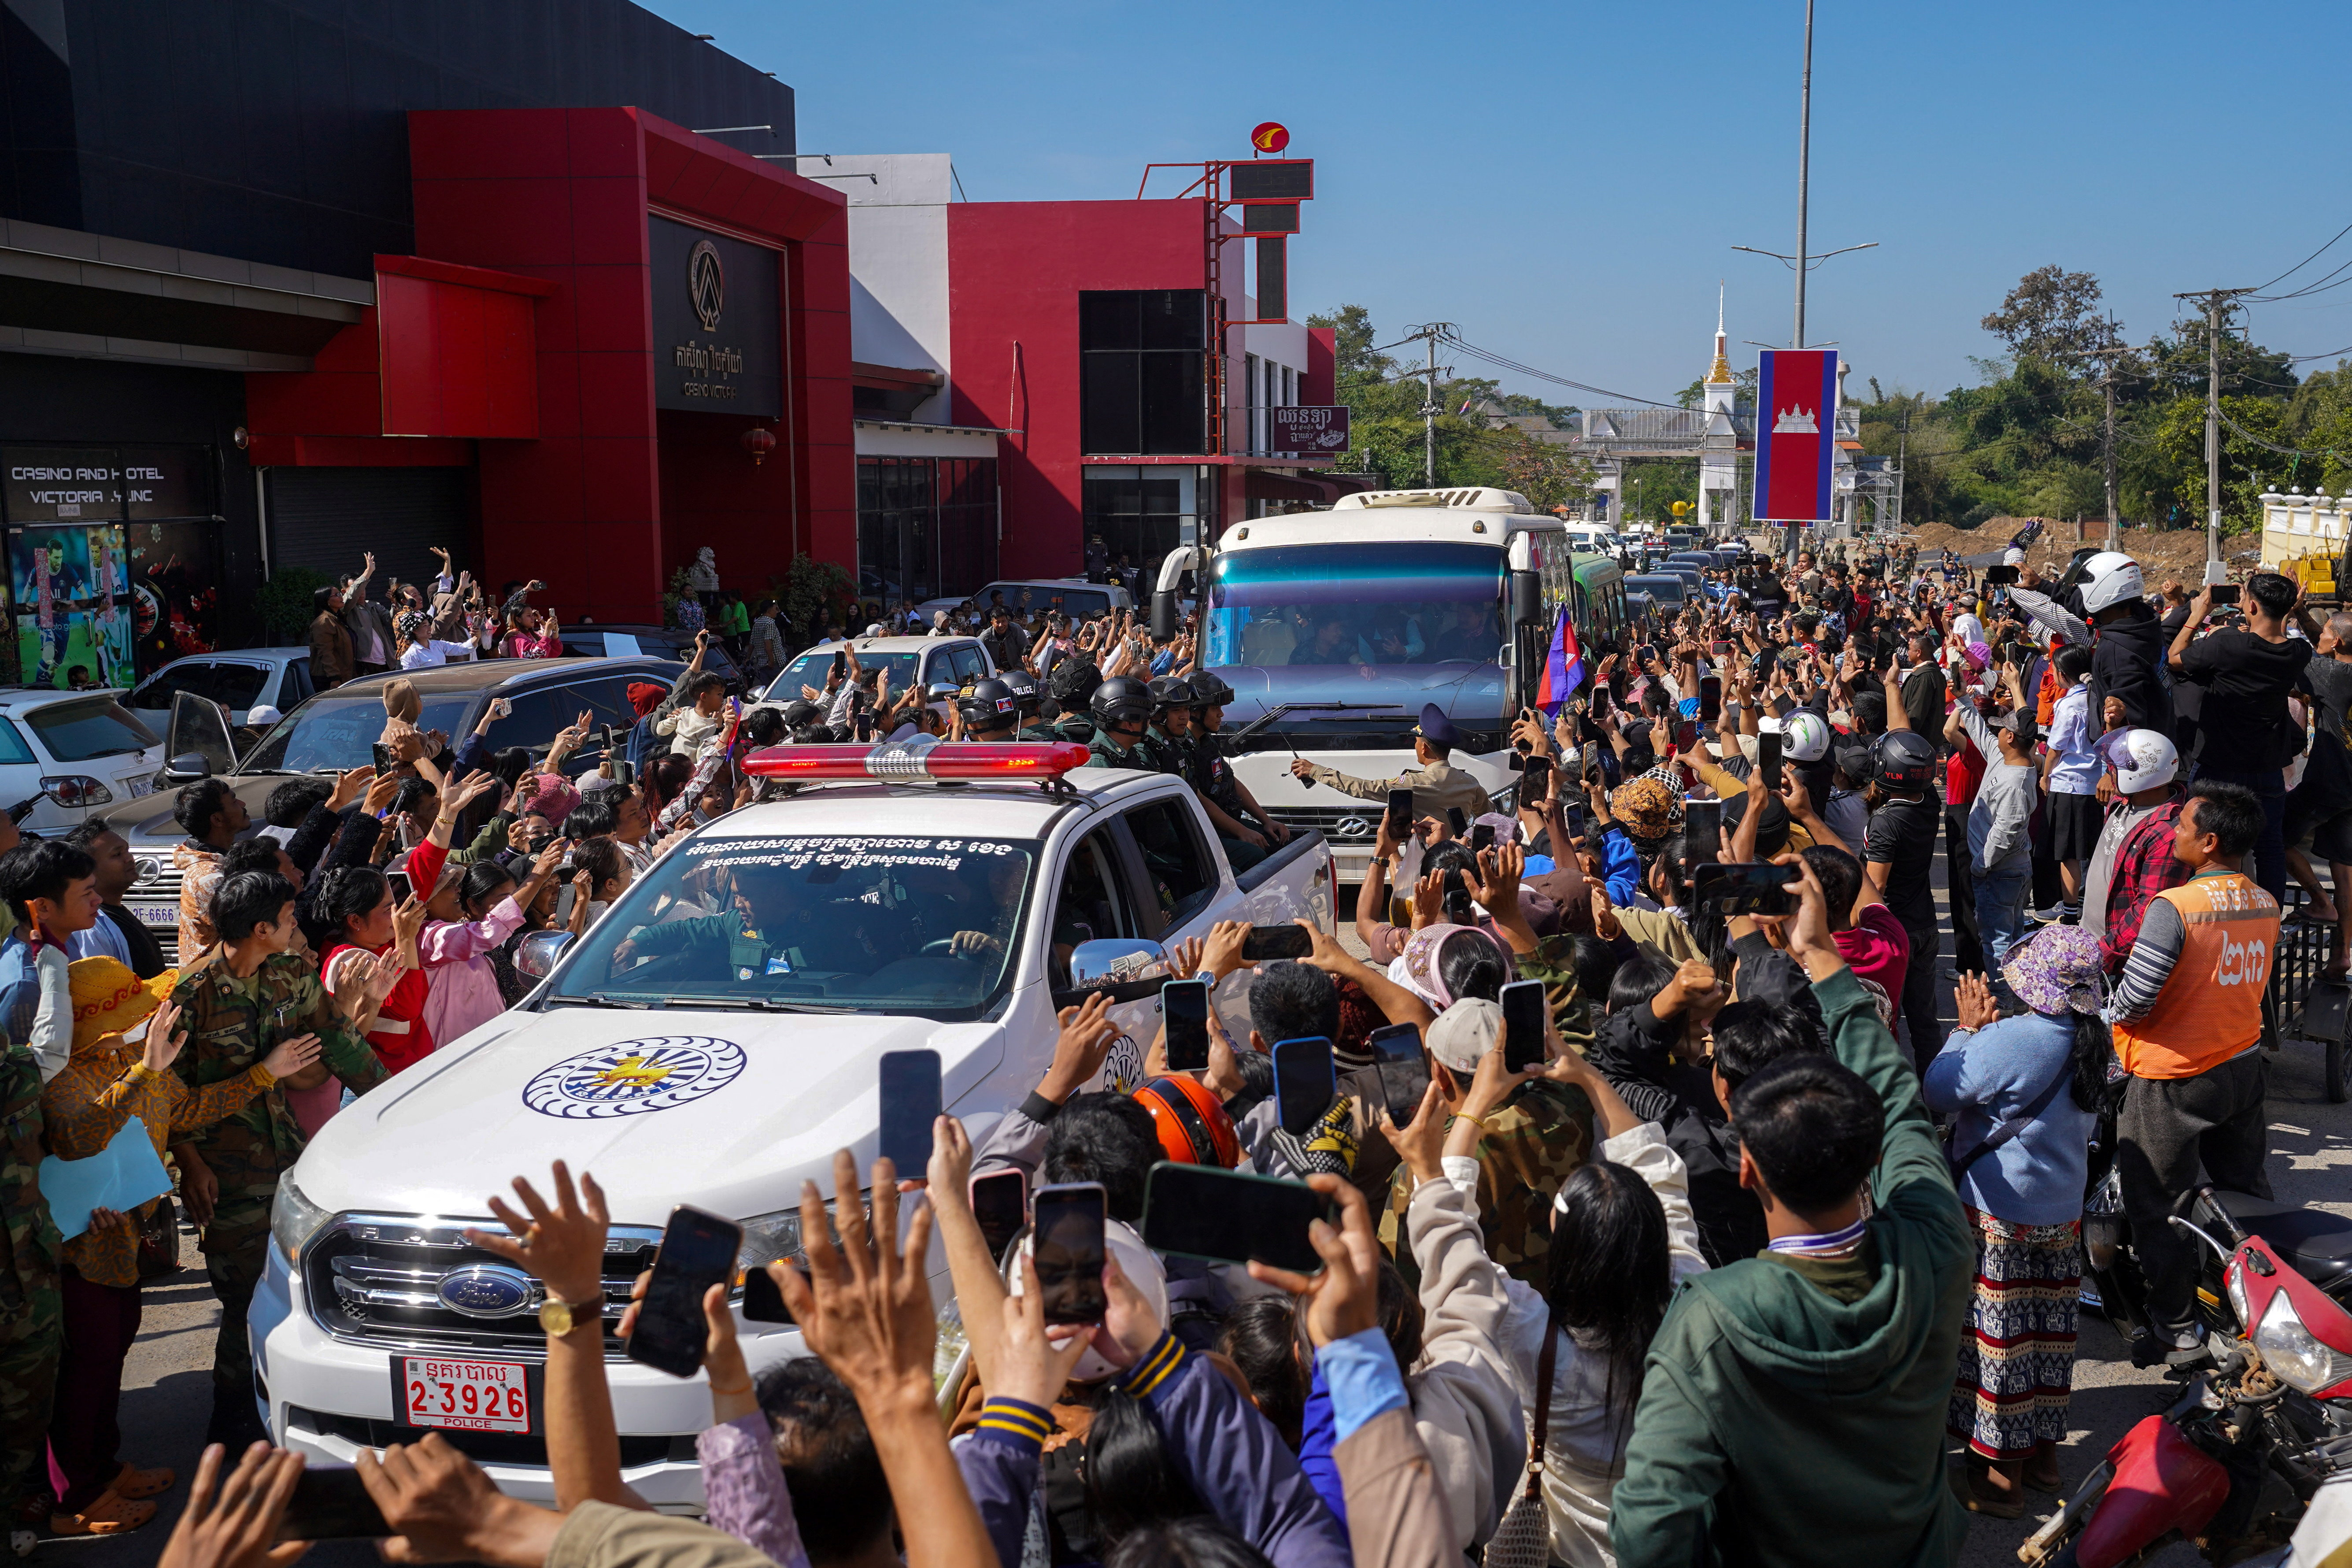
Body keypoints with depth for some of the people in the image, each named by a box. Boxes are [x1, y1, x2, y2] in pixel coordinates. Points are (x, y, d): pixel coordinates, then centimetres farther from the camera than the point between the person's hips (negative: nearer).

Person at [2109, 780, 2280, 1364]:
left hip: (2174, 1079, -7)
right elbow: (2243, 981, 11)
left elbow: (2135, 998, -24)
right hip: (2245, 1065, 7)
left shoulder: (2173, 908, -25)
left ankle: (2176, 1326, 18)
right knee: (2244, 1188, 22)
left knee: (2160, 1203, 9)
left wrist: (2113, 1017, -4)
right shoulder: (2266, 905, -2)